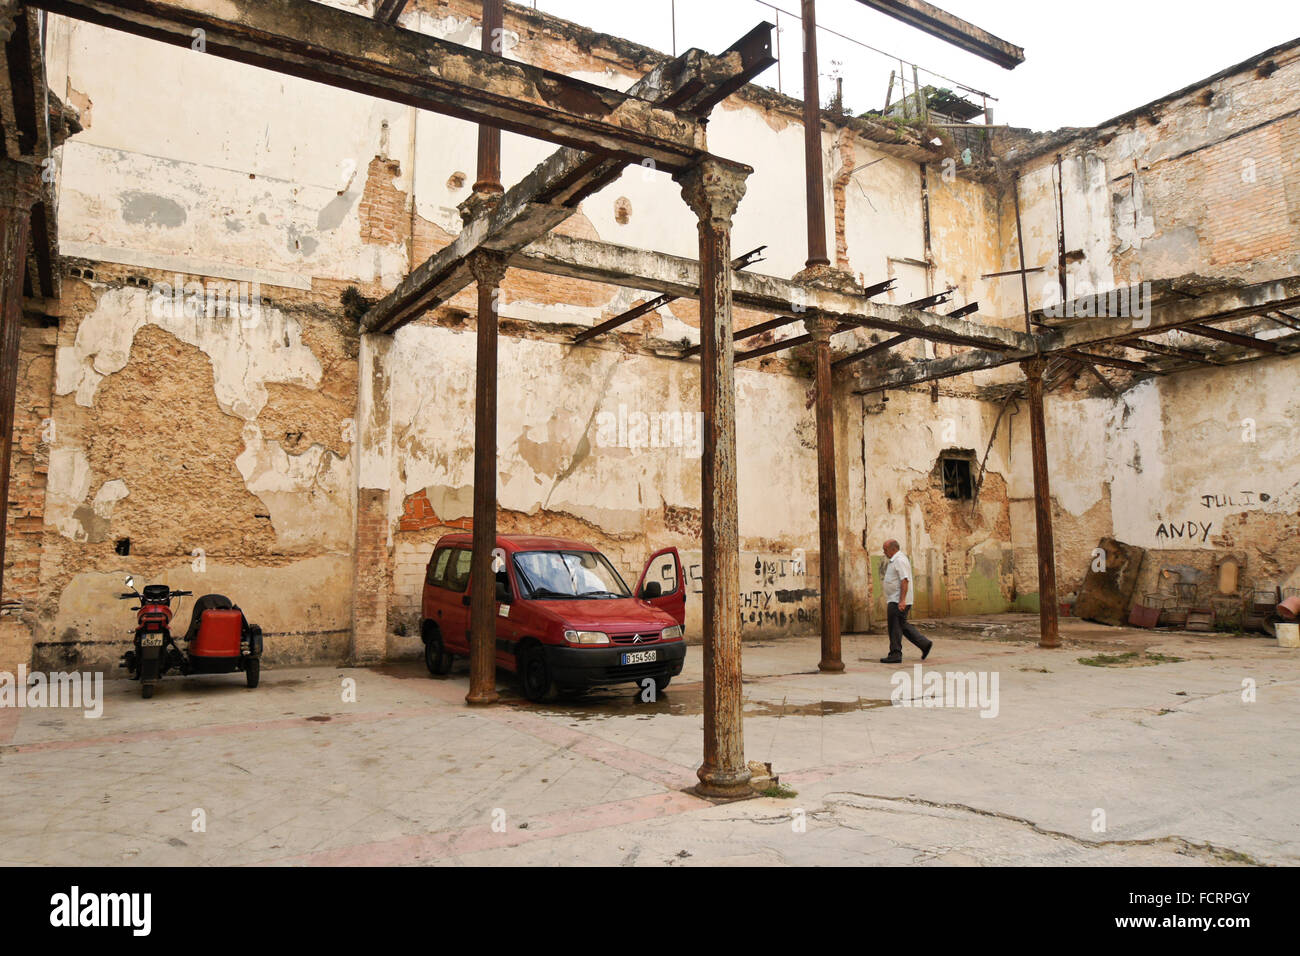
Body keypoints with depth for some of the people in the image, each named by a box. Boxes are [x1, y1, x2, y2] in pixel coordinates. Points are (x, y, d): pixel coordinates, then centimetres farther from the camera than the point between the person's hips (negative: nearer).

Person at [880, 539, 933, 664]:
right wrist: (887, 602, 24)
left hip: (898, 601, -10)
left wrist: (902, 600, -27)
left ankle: (895, 655, -2)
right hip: (895, 600, 10)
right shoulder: (893, 561, 18)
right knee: (902, 625, 13)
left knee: (895, 627, -6)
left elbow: (905, 580, -22)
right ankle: (925, 644, 17)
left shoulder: (900, 560, -14)